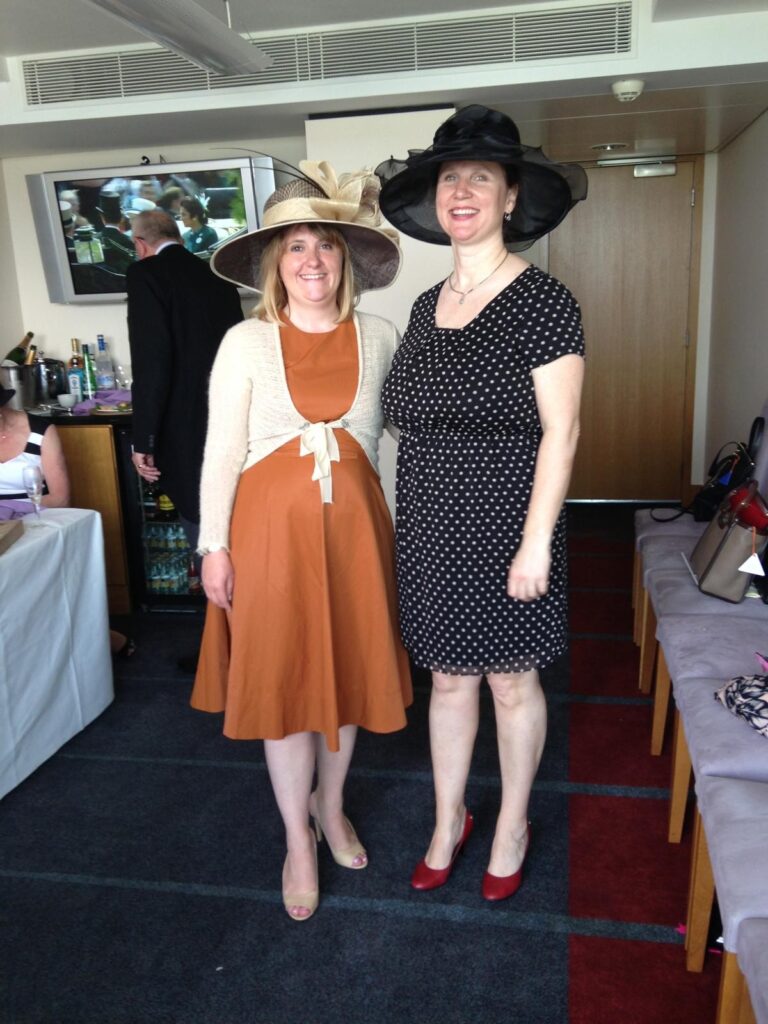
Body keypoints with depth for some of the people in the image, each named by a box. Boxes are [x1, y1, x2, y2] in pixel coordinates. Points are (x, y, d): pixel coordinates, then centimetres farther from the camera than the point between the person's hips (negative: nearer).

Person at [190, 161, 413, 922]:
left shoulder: (379, 339, 2)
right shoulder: (246, 343, -3)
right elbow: (221, 450, -3)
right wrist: (215, 545, -6)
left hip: (352, 521, 2)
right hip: (272, 523, -2)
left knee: (347, 666, 13)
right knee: (282, 677, 5)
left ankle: (330, 805, 39)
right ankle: (297, 839, 26)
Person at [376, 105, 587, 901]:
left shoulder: (540, 300, -10)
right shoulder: (426, 307, 8)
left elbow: (560, 429, -13)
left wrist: (536, 541, -17)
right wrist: (410, 519, 12)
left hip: (505, 527, -5)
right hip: (432, 529, 5)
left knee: (511, 680, 11)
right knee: (447, 676, 16)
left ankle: (512, 825, 35)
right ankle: (448, 821, 36)